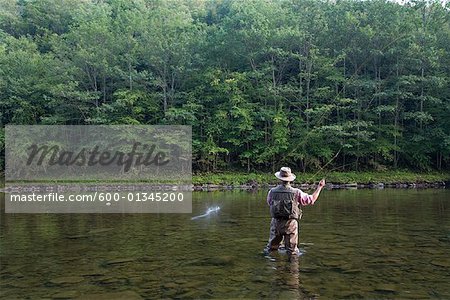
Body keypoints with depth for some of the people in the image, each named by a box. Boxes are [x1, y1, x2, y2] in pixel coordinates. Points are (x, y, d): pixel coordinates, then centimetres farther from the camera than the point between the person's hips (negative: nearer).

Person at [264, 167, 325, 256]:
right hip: (291, 223, -2)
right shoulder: (296, 192, -10)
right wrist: (320, 187, 13)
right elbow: (312, 199, 0)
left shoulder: (272, 192, -3)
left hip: (276, 223, 2)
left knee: (271, 247, 17)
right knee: (292, 251, 10)